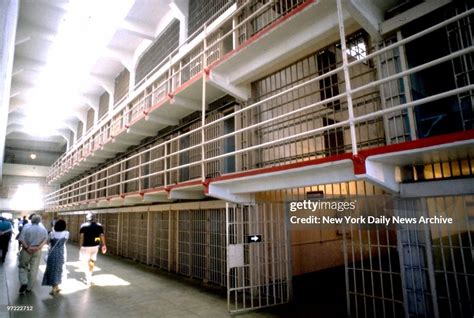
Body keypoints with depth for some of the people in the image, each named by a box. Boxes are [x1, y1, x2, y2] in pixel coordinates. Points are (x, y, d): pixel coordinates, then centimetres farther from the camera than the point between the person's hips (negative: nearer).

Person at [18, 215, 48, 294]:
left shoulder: (26, 227, -5)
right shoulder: (43, 229, 1)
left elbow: (21, 239, -15)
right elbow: (45, 239, -9)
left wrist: (27, 247, -13)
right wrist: (38, 247, -15)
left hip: (26, 250, -1)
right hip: (37, 251, 2)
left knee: (22, 267, 16)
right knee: (33, 270, 10)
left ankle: (24, 283, 0)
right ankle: (29, 288, 17)